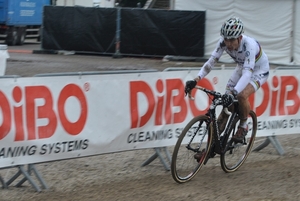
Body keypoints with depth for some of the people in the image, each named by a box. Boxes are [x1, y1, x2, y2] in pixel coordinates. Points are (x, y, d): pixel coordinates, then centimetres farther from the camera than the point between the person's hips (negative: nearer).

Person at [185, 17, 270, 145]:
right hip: (242, 68, 5)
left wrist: (233, 93, -61)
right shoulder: (224, 42, -24)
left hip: (259, 71, -5)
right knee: (227, 101, -6)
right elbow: (211, 62, -25)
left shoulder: (249, 45, -39)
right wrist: (195, 80, -40)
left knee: (242, 95, -29)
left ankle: (243, 127, -5)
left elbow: (247, 73, -47)